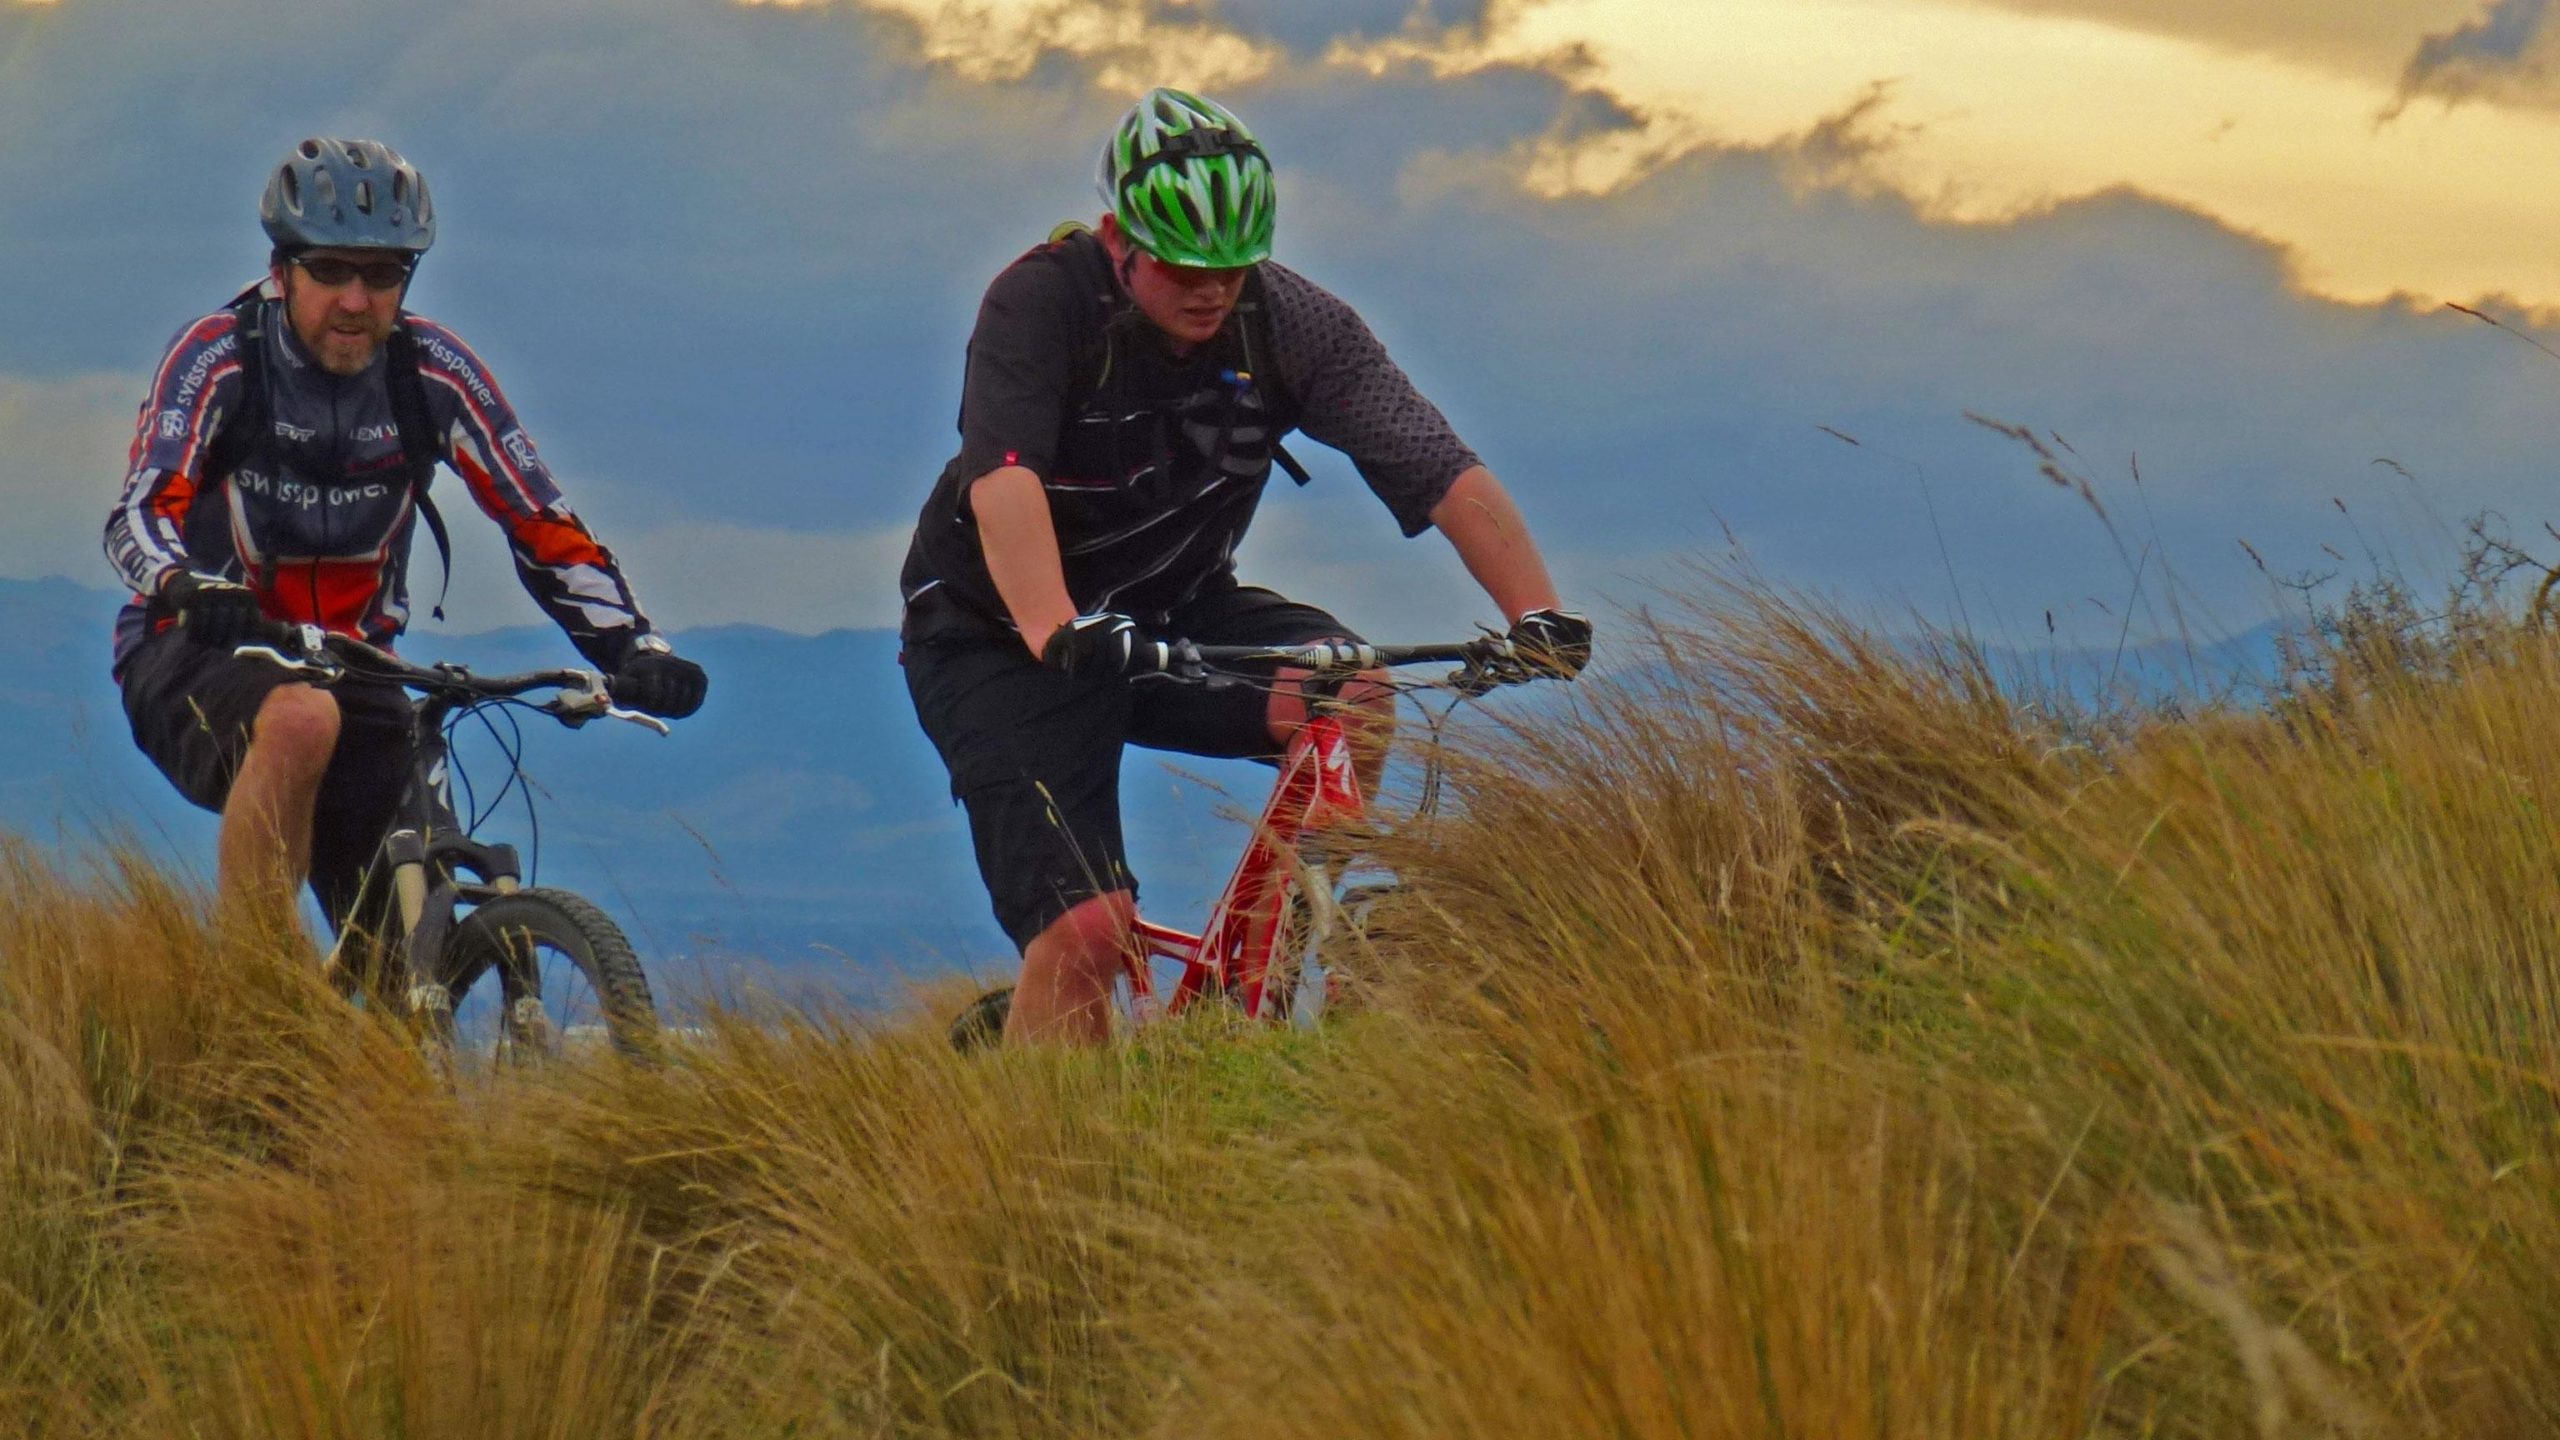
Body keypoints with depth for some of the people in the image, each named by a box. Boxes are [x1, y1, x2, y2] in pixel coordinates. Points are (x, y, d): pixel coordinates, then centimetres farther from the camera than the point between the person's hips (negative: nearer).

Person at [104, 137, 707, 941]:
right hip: (198, 660, -4)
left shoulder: (433, 372, -3)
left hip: (350, 666, 4)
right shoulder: (219, 357, -12)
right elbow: (139, 514, -25)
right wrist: (190, 589, -47)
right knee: (302, 718, -37)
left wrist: (632, 648, -20)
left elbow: (543, 529, -5)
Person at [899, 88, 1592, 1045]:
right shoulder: (1042, 303, -22)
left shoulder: (1288, 322, -13)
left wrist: (1538, 615, -34)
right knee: (1086, 928, -22)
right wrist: (1058, 634, -54)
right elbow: (1003, 480, -38)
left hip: (1172, 616, 4)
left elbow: (1446, 474, -19)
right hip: (998, 635, -4)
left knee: (1352, 692, -25)